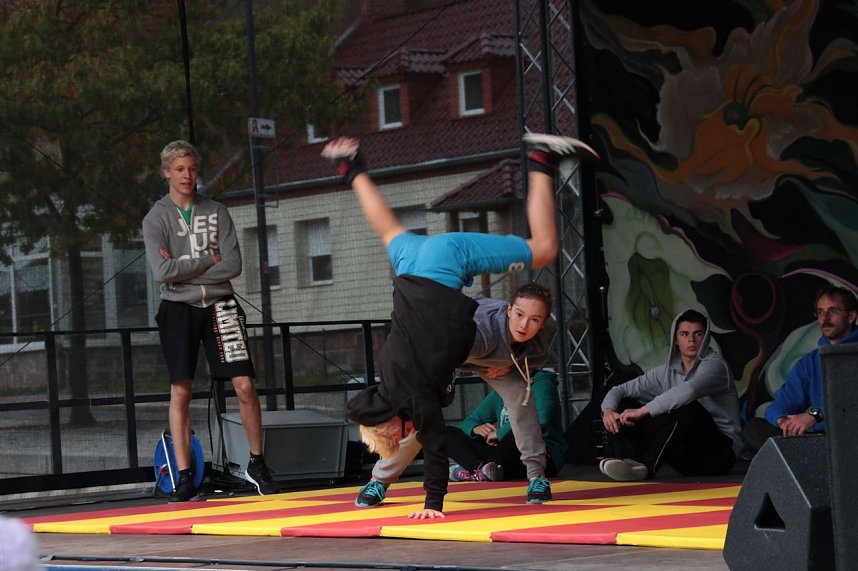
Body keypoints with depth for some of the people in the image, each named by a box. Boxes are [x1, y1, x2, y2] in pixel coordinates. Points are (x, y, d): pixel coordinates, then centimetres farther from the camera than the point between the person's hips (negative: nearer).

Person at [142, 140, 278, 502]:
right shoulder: (156, 219, 1)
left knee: (244, 386, -7)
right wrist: (208, 260, -9)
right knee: (180, 393, 0)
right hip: (178, 309, -1)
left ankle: (256, 464, 7)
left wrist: (184, 268, -10)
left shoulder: (217, 213, 6)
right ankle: (184, 478, 4)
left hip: (219, 306, 1)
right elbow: (163, 272, -12)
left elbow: (233, 265, -5)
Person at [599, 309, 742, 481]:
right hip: (686, 458, 6)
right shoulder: (667, 372, 10)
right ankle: (630, 461, -31)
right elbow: (620, 390, 12)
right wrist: (608, 410, -12)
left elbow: (689, 390, -33)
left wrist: (642, 411, -33)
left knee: (690, 408, -36)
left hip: (720, 450, -6)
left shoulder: (714, 365, -11)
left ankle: (646, 466, -40)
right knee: (623, 405, -3)